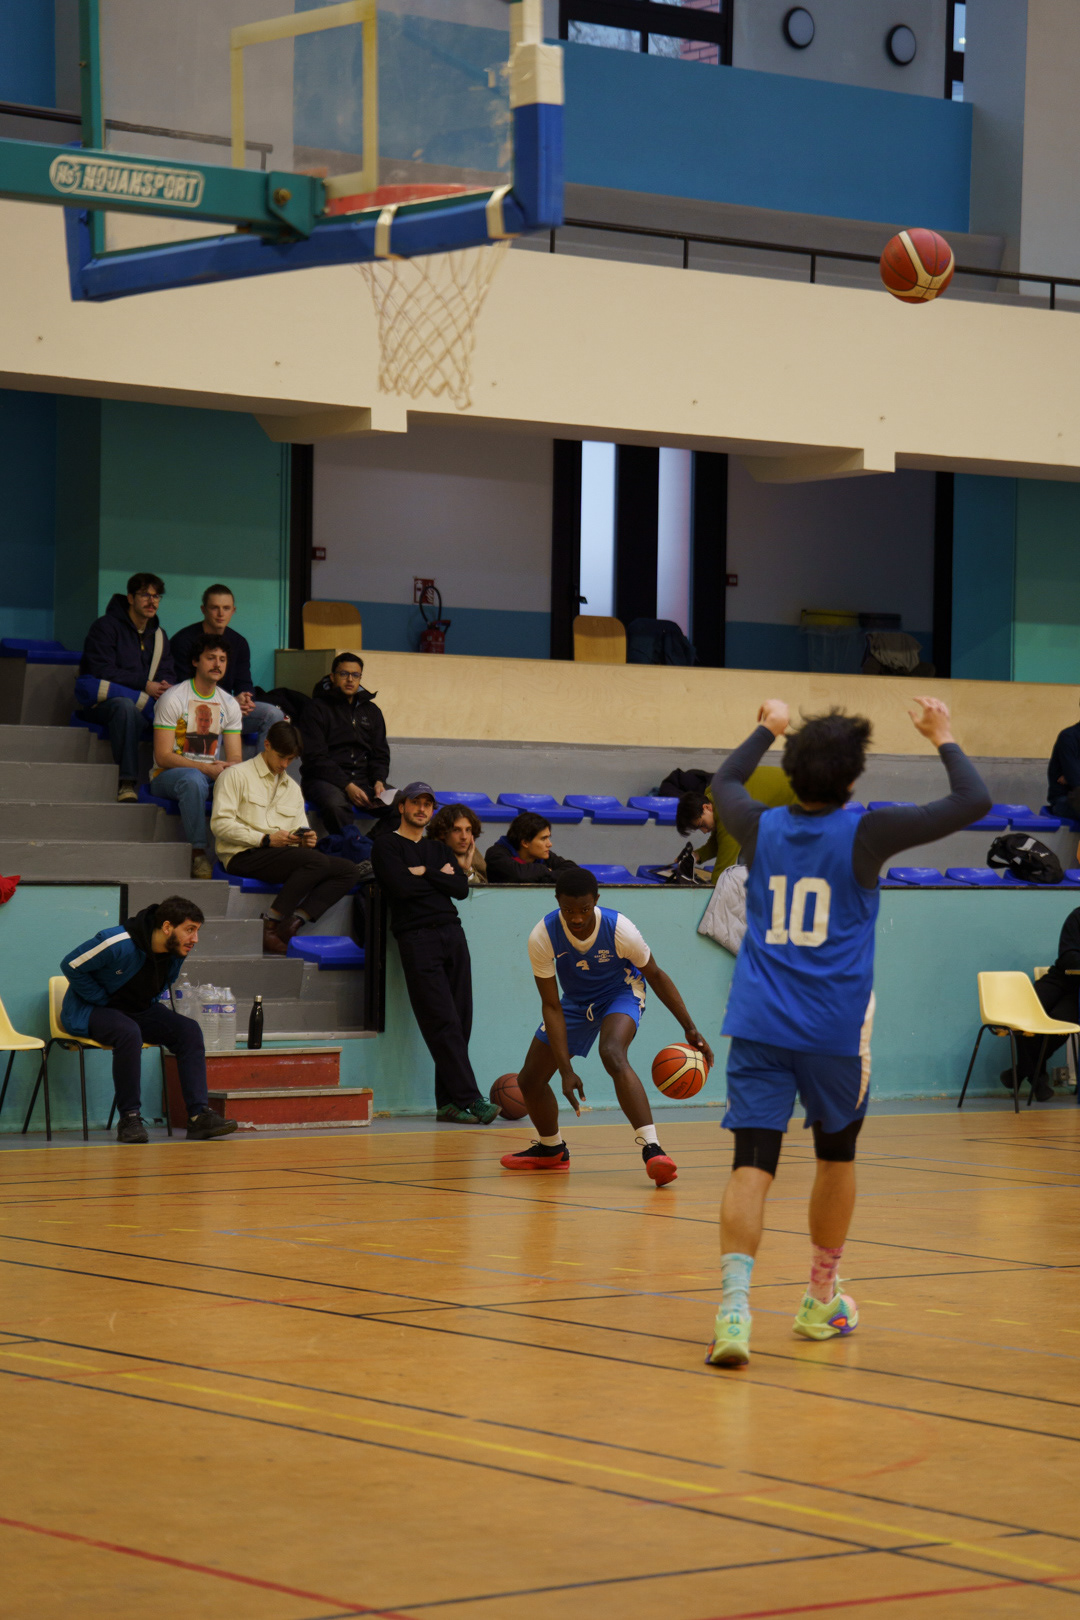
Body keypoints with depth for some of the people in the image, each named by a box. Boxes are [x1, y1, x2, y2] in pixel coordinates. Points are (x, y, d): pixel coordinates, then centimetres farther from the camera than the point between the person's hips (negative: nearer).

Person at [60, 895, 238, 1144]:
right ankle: (129, 1118, -29)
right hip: (89, 1011, -6)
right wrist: (103, 1001, -15)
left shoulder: (178, 953, -6)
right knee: (128, 1032, -38)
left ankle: (199, 1115, -20)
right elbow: (71, 966, -18)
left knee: (189, 1029, -17)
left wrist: (149, 1008, 2)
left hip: (140, 1011, 6)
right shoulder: (119, 944, -27)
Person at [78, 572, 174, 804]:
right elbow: (101, 671, -14)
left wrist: (166, 686, -15)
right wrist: (145, 686, -18)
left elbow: (167, 675, 12)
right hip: (99, 704, -5)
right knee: (125, 705, -41)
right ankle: (127, 782, -44)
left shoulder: (159, 636, 19)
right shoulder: (105, 627, -3)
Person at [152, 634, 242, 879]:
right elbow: (163, 756, -13)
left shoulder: (229, 705, 11)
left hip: (214, 773, 5)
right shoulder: (173, 699, -7)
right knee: (193, 779, -40)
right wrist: (206, 768, -24)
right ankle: (198, 852, -36)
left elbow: (235, 758, 7)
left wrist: (230, 767, -20)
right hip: (168, 775, -5)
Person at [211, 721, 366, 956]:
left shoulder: (292, 788, 28)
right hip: (243, 857, -7)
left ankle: (292, 924, -28)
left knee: (349, 871, -14)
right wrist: (266, 839, -15)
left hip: (285, 854, 7)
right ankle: (269, 927, -28)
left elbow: (301, 833, 23)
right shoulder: (237, 775, 6)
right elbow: (220, 823, -7)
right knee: (317, 860, -31)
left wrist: (306, 839, -3)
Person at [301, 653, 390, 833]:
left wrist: (379, 781, -4)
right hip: (324, 779, -5)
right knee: (335, 805, -40)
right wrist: (347, 786, -17)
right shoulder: (317, 708, 3)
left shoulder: (371, 711, 20)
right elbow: (315, 757, -6)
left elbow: (380, 754, 19)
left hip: (363, 778, 5)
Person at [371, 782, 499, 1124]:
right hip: (417, 938, -6)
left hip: (452, 934, 6)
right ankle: (468, 1098, -16)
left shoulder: (439, 849, 23)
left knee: (459, 1023, 1)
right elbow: (401, 887, -11)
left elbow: (462, 888, 8)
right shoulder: (386, 846, 6)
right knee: (443, 1023, -12)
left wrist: (424, 874, -2)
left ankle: (449, 1103, 4)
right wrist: (439, 877, 4)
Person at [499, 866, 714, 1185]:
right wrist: (566, 1070, -26)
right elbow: (552, 1006, -21)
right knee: (530, 1080, 5)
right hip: (575, 1001, 4)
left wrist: (690, 1029, -12)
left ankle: (652, 1149, -40)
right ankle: (551, 1150, 36)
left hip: (621, 994, -4)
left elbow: (655, 975, -13)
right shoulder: (542, 938, -28)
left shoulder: (619, 929, -31)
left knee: (613, 1055, -36)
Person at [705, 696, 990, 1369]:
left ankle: (735, 1301, -25)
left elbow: (723, 782, 27)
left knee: (752, 1164, -6)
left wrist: (768, 729, 40)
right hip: (836, 1030, -2)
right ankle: (823, 1300, 32)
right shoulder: (865, 833, -8)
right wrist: (944, 738, 10)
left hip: (758, 1027, 2)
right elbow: (974, 802, -5)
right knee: (837, 1155, 19)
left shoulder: (761, 828, 2)